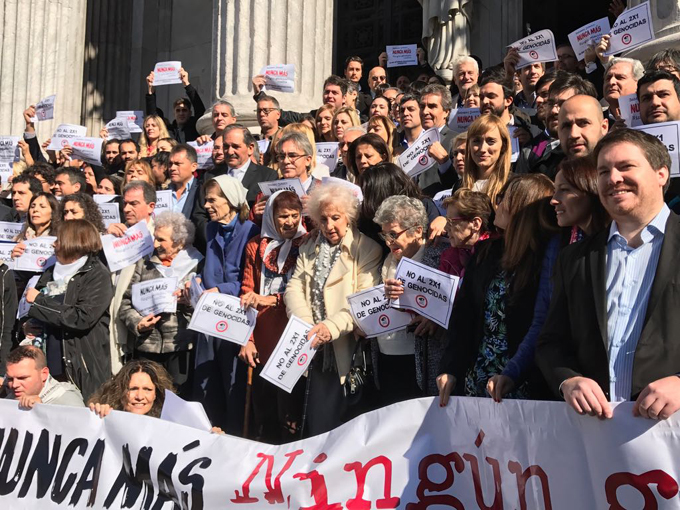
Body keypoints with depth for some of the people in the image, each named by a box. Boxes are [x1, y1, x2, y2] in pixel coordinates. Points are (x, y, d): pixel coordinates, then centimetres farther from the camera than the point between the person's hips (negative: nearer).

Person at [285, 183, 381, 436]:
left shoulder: (367, 249, -2)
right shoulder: (309, 248, 16)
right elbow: (294, 287, 5)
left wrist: (332, 326, -26)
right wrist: (305, 325, -12)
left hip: (344, 351, -4)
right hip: (314, 349, 4)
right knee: (313, 421, 4)